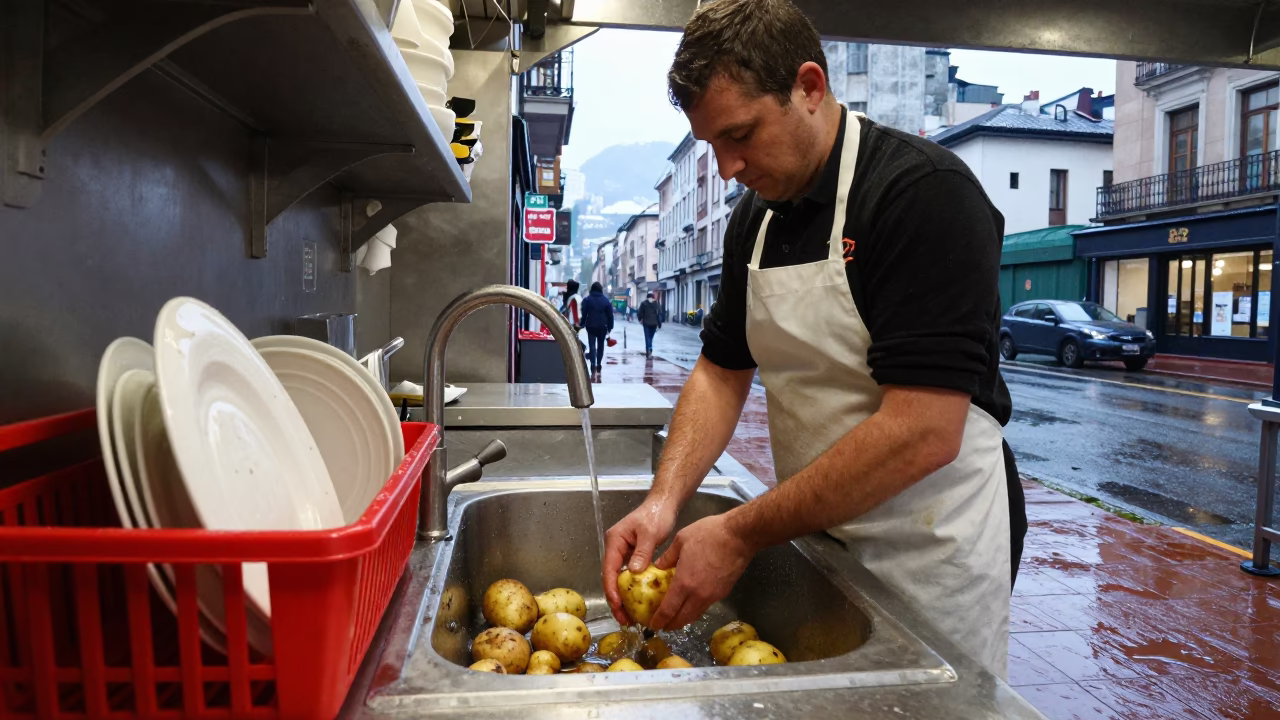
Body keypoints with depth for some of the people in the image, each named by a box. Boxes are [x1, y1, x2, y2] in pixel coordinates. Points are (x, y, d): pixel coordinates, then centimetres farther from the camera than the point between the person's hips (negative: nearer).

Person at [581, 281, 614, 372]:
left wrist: (582, 324, 3)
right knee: (600, 345, 12)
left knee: (592, 344, -2)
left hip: (591, 326, -1)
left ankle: (593, 363, -16)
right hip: (602, 326, 2)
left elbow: (583, 313, -2)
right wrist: (610, 327, 7)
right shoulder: (606, 300, 4)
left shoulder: (587, 300, 1)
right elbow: (610, 315, 4)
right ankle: (598, 364, 13)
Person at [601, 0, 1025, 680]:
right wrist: (663, 501, -10)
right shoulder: (755, 217, 3)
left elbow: (924, 433, -27)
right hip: (815, 530, 7)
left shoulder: (925, 192, -21)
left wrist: (742, 534, -24)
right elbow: (721, 370, 6)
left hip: (928, 548, -6)